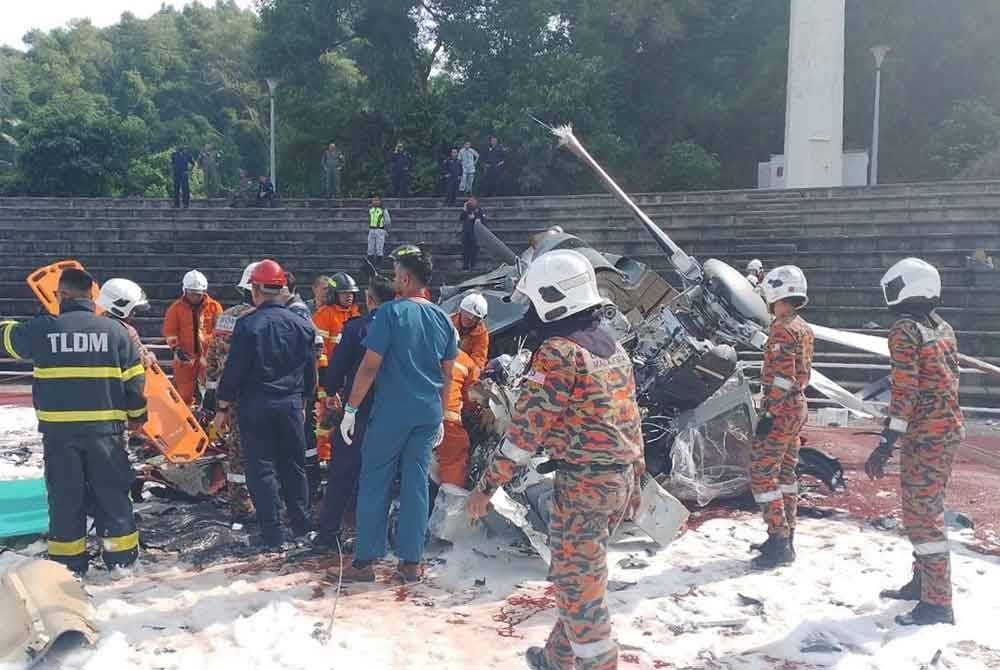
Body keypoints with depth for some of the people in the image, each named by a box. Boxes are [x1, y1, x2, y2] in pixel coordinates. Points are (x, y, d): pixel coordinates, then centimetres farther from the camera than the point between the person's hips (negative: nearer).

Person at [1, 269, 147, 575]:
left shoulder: (42, 329, -4)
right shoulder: (115, 329, -2)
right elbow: (134, 378, 1)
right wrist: (136, 414, 14)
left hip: (58, 429, 0)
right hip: (105, 428, 0)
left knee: (64, 494, 12)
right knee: (112, 491, 11)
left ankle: (68, 561, 19)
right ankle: (121, 557, 17)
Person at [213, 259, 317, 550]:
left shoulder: (248, 324, -11)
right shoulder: (302, 325, 4)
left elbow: (233, 370, -10)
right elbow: (310, 371, 11)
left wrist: (223, 407, -1)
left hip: (255, 406, -4)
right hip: (291, 404, 4)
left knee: (261, 468, 4)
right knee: (294, 466, 15)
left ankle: (273, 535, 6)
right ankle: (301, 527, 24)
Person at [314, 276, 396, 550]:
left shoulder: (356, 327, -11)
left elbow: (337, 367, -10)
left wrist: (331, 390, 9)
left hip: (359, 411, -3)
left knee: (342, 472, 9)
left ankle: (328, 532, 15)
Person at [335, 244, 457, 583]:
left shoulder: (390, 313, -10)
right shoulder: (442, 318, 6)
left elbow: (370, 365, -13)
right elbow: (447, 374, 11)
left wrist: (350, 409, -7)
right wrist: (440, 415, 19)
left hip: (391, 412, -5)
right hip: (429, 413, 5)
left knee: (374, 483, 6)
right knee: (416, 483, 10)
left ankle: (365, 561, 11)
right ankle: (411, 562, 15)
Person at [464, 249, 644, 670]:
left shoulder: (558, 351, -16)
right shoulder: (613, 347, 11)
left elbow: (526, 428, -18)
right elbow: (631, 420, 15)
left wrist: (486, 486, -11)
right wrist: (635, 481, 23)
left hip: (583, 482, -9)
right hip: (620, 479, 9)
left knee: (577, 581, 4)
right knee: (578, 572, 22)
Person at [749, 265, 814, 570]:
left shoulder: (782, 329, -17)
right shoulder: (803, 328, 14)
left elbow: (782, 377, -22)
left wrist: (768, 413, -20)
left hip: (781, 409, -10)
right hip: (798, 407, 10)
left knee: (761, 473, -7)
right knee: (785, 472, 15)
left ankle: (779, 541, -7)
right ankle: (785, 539, 23)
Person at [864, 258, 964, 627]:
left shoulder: (905, 331, -14)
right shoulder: (944, 329, 12)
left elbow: (904, 390, -20)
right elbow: (949, 381, 18)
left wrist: (887, 444, -19)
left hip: (924, 434, -9)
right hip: (951, 429, 10)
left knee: (921, 515, -5)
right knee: (927, 509, 19)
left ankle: (937, 604, 0)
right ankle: (922, 582, 31)